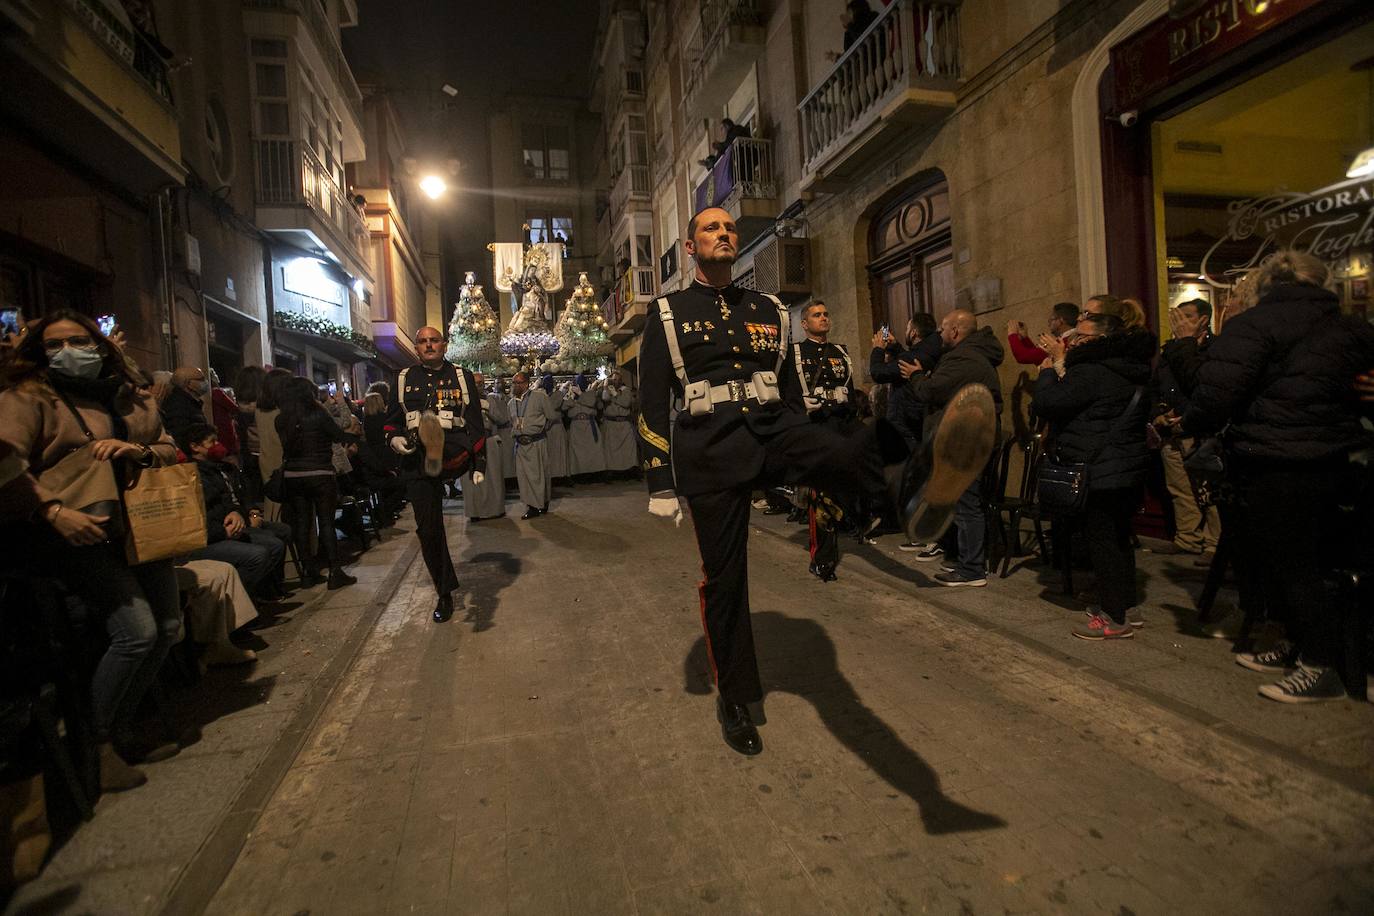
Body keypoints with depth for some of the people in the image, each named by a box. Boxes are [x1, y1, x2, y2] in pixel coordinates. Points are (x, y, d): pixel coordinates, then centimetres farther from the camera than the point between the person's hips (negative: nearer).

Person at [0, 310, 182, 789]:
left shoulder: (130, 397, 17)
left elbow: (170, 448, 19)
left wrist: (142, 451, -4)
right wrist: (54, 511, -23)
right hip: (82, 533, -6)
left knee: (167, 626, 5)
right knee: (136, 633, -16)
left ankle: (121, 730, 23)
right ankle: (94, 743, 6)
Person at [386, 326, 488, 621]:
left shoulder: (462, 377, 9)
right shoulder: (404, 379, 15)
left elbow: (476, 424, 7)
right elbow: (393, 421, 20)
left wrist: (479, 465, 2)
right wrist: (395, 439, -3)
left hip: (454, 454, -2)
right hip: (415, 462, 2)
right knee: (428, 528, 3)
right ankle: (445, 593, 17)